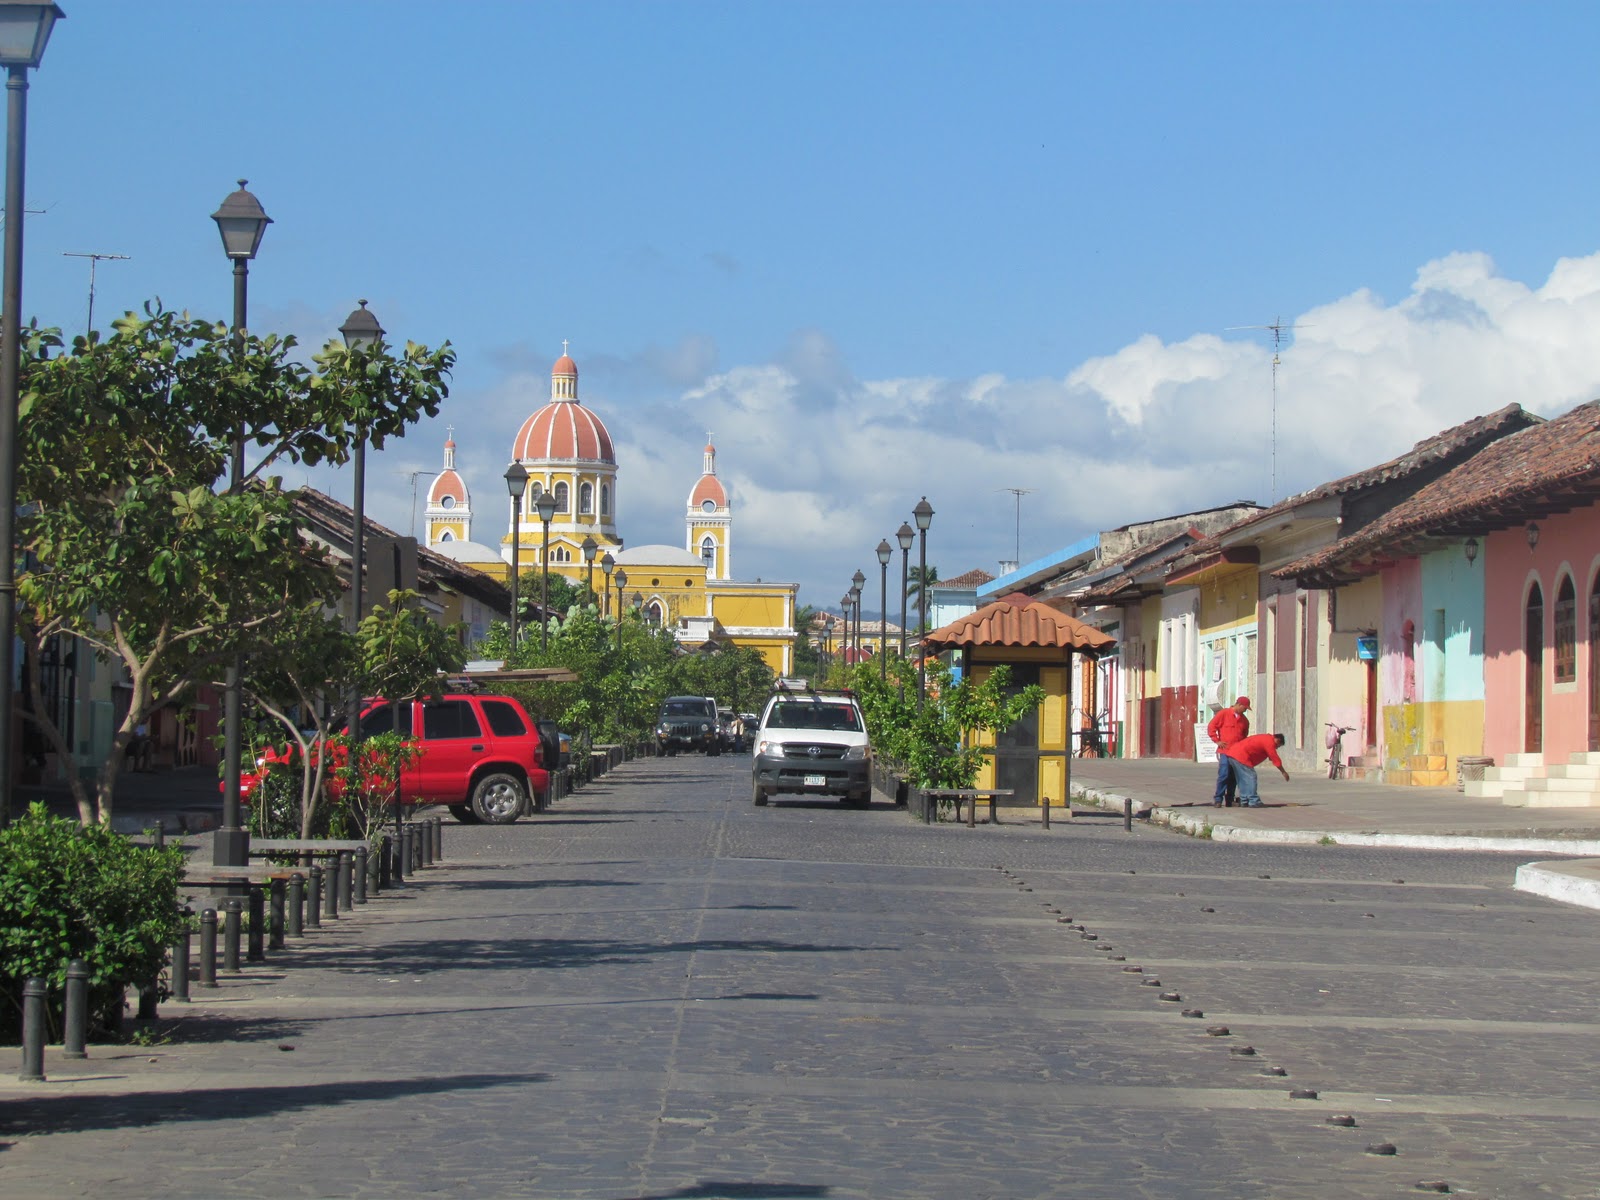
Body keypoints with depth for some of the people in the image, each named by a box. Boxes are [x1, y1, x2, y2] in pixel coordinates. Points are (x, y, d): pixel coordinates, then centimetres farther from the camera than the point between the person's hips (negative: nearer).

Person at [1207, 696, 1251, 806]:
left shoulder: (1244, 720, 16)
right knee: (1224, 775, -13)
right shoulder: (1223, 714, 0)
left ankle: (1230, 800, 11)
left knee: (1233, 777, 4)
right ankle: (1218, 799, -7)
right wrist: (1217, 741, -6)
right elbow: (1211, 727, -1)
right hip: (1224, 751, -6)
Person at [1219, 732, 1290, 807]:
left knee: (1242, 779, 16)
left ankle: (1244, 801, 17)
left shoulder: (1265, 738, 24)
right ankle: (1254, 802, -9)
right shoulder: (1269, 741, -6)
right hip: (1240, 756, -10)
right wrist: (1283, 772, 4)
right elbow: (1275, 759, -5)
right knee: (1250, 778, -7)